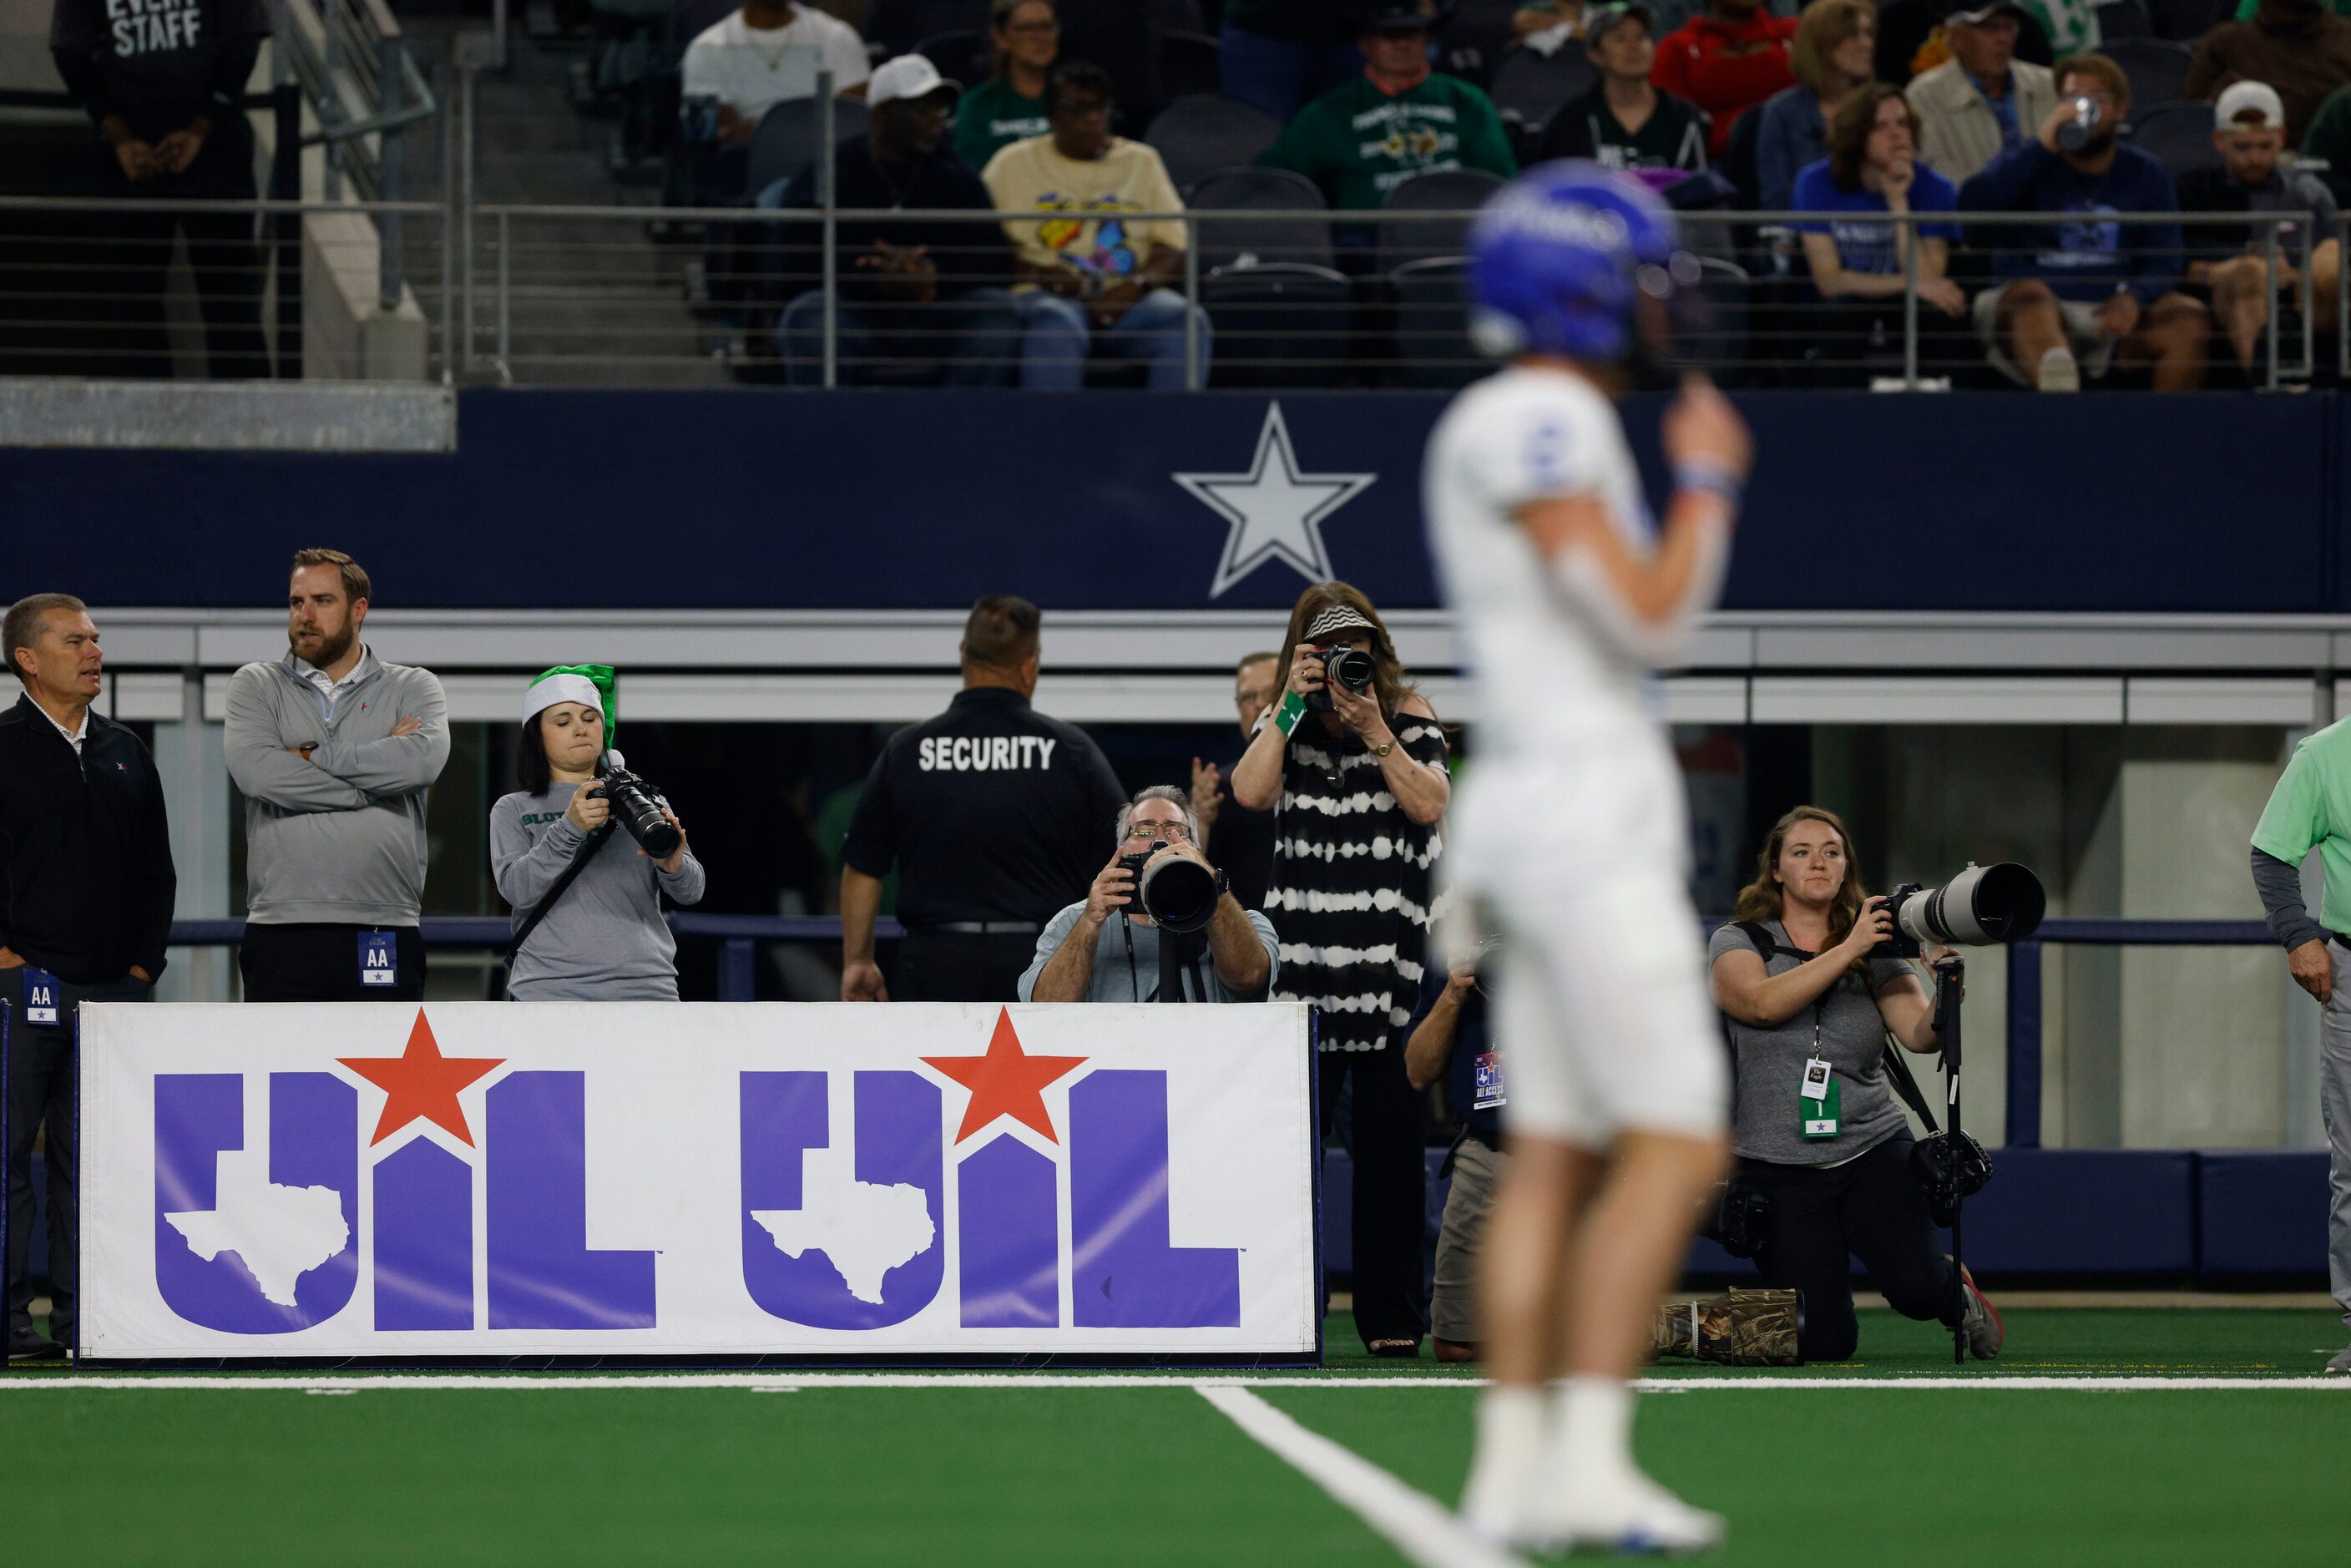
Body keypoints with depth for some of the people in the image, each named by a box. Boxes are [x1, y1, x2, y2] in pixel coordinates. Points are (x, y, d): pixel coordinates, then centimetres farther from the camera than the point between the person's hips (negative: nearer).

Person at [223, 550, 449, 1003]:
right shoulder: (256, 686, 11)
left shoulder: (413, 689, 12)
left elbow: (424, 760, -10)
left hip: (385, 942, 0)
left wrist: (312, 757, -6)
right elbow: (255, 770, -9)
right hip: (281, 932, 0)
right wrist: (375, 780, -6)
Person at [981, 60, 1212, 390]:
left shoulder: (1141, 161, 20)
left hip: (1130, 299, 2)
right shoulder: (1014, 163, 14)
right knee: (1056, 325, -38)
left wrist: (1135, 285, -9)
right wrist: (1037, 273, -12)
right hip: (1048, 298, -2)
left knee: (1185, 319, -29)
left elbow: (1175, 250, 11)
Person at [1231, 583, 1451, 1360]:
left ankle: (1390, 1317, 4)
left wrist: (1373, 730, -13)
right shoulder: (1285, 725, 11)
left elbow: (1429, 805, -6)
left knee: (1389, 1143, 0)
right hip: (1304, 961, 1)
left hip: (1392, 966, -1)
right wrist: (1293, 702, -9)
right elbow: (1251, 793, -8)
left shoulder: (1409, 717, 8)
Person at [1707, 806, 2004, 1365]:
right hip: (1778, 1169, -2)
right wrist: (1849, 950, -24)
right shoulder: (1737, 945, 2)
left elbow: (1920, 1034, -8)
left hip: (1873, 1154, 2)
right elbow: (1763, 1003, -19)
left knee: (1917, 1287, -22)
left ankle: (1961, 1293, 17)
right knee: (1824, 1344, -9)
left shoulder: (1876, 955, 7)